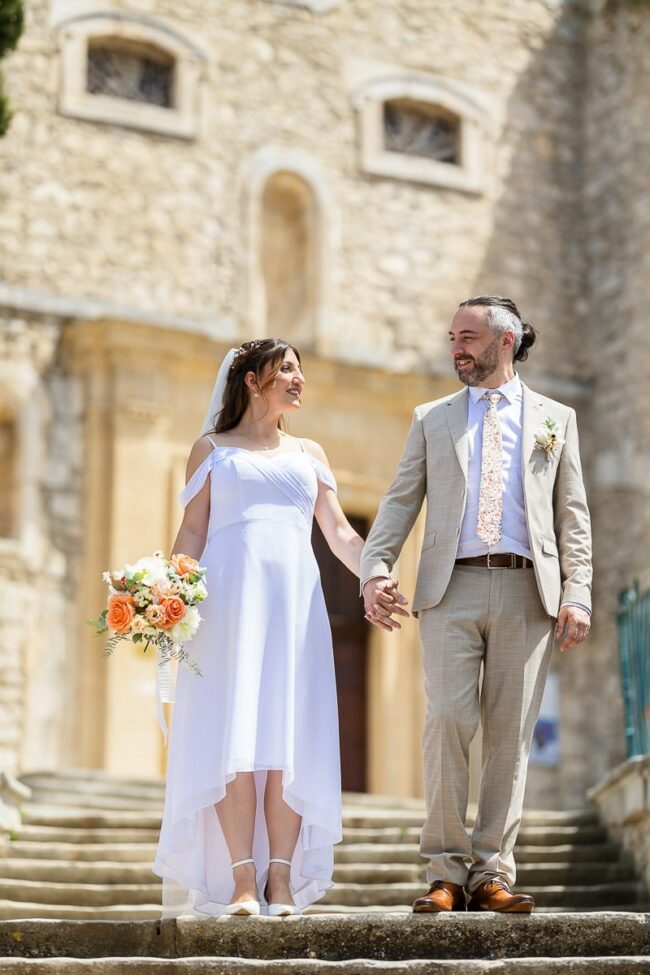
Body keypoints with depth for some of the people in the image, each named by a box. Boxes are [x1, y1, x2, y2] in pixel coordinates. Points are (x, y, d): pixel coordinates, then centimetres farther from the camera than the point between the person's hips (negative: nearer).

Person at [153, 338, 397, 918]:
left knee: (289, 740, -6)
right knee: (233, 738, -10)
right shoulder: (212, 449, 15)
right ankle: (241, 881, -10)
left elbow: (339, 533, 16)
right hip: (228, 595, -2)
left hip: (294, 598, 2)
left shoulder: (309, 454, 22)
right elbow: (193, 532, 7)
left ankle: (282, 880, -5)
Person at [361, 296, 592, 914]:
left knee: (510, 736, -1)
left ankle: (492, 874, 4)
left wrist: (577, 593, -2)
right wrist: (374, 571, -7)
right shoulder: (432, 419, 16)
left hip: (527, 591, 0)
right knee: (447, 722, -11)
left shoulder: (555, 419, 15)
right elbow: (400, 502, 9)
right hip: (451, 588, 0)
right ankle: (447, 872, -4)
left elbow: (572, 515, 10)